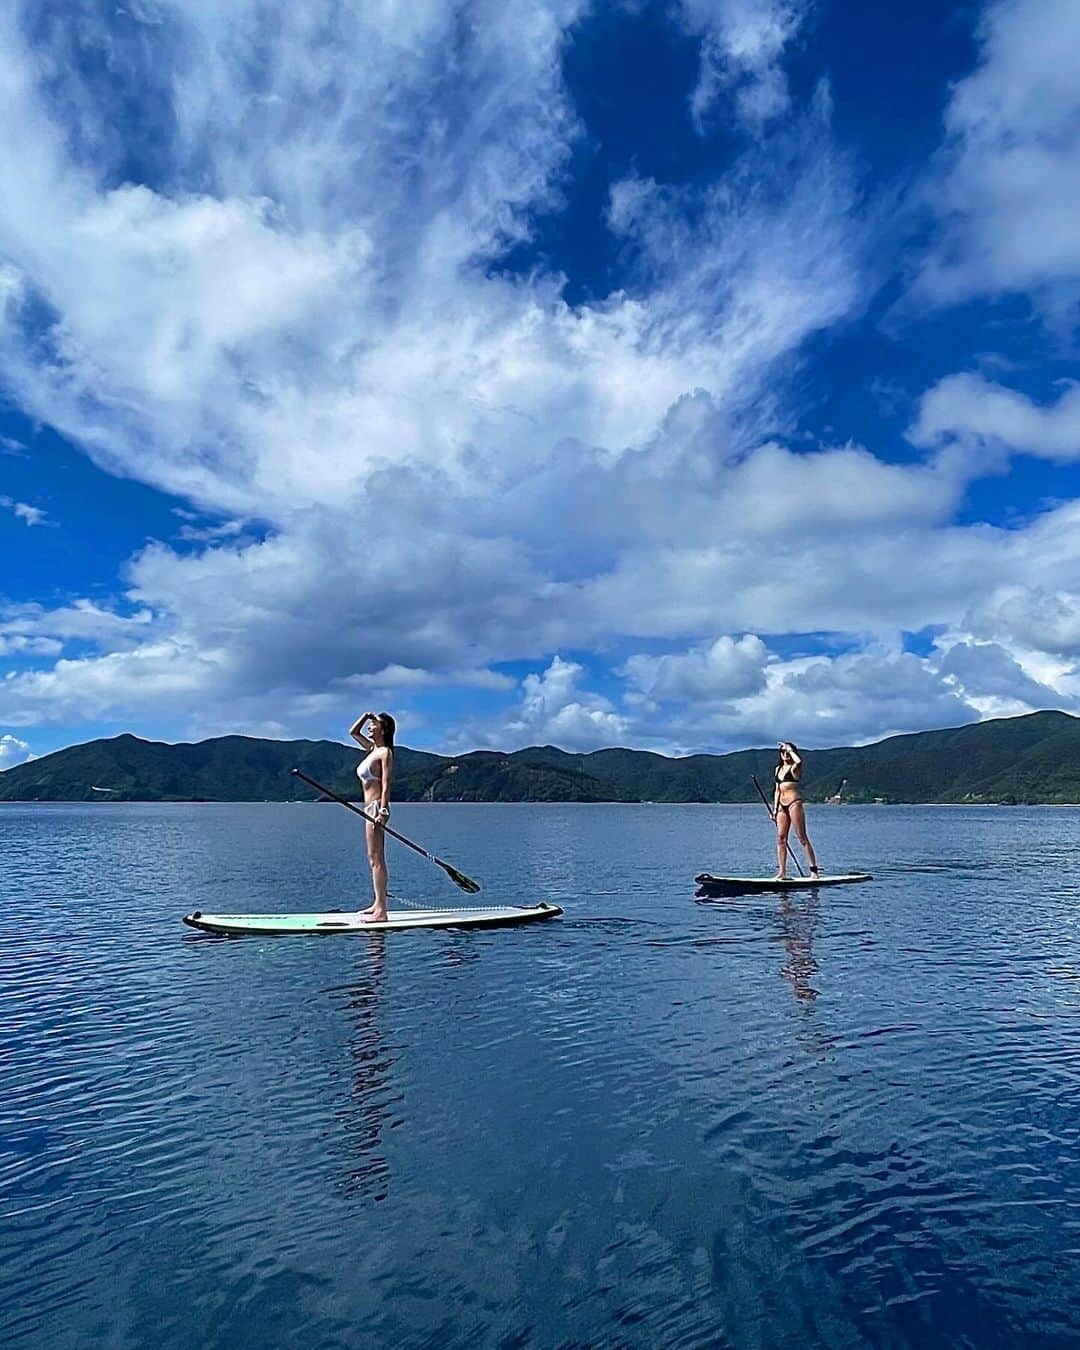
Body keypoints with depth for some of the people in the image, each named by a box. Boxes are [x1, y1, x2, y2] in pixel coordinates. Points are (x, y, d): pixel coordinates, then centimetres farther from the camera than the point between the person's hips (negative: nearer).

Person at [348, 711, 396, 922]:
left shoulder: (385, 752, -10)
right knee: (374, 859, 12)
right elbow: (353, 731, 26)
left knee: (376, 859, -10)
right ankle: (377, 904, 18)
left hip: (377, 807, -9)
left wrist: (382, 811, -24)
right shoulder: (373, 748, 15)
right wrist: (366, 716, 12)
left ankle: (381, 912, -10)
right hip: (371, 809, 9)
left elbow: (386, 784, -17)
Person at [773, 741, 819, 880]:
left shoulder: (794, 767, -1)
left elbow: (799, 761, -27)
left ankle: (814, 869, -3)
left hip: (794, 803, -7)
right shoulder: (778, 769, 18)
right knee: (780, 838, 2)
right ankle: (782, 872, 5)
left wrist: (790, 749, -11)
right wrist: (775, 808, 13)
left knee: (802, 837, -6)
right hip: (781, 806, 7)